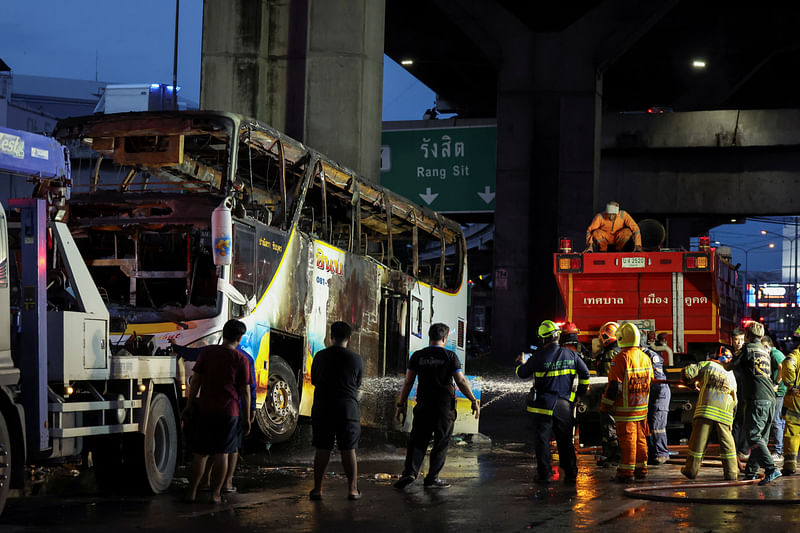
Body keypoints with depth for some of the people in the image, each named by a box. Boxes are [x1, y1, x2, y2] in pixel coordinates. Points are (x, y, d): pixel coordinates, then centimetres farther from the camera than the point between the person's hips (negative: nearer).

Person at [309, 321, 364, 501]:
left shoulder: (320, 356, -2)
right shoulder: (356, 359, -4)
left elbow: (313, 381, 10)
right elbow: (357, 384, 8)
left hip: (322, 409, 1)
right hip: (348, 408, -1)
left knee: (322, 449, 6)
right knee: (349, 450, 5)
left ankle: (317, 489, 8)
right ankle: (352, 489, 7)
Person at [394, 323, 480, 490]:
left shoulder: (417, 356, 2)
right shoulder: (450, 356, -4)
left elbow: (408, 382, 1)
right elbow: (461, 381, -7)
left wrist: (401, 404, 8)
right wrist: (474, 401, 2)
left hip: (423, 406, 2)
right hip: (445, 407, -2)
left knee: (417, 440, 8)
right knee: (441, 443, 7)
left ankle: (410, 471, -8)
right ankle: (432, 479, 8)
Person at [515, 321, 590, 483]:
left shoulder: (539, 357, -10)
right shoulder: (571, 354, 0)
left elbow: (522, 373, 3)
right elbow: (585, 373, 10)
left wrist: (520, 363, 25)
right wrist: (582, 390, 26)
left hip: (542, 405, -3)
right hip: (564, 406, 3)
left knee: (542, 441, 4)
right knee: (565, 440, 12)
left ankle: (544, 474, 3)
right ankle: (571, 473, 13)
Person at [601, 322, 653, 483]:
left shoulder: (621, 358, -15)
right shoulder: (645, 357, 8)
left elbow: (614, 384, -16)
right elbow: (650, 381, 16)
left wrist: (605, 403, -7)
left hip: (625, 407, -7)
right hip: (642, 406, 7)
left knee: (627, 439, -5)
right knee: (640, 438, 14)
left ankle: (626, 472, -3)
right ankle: (641, 469, 21)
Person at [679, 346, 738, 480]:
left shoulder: (707, 365, 10)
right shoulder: (731, 376, 22)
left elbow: (687, 371, 1)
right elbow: (734, 401, 24)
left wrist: (692, 382, 21)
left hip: (706, 409, -2)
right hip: (725, 413, 2)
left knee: (698, 440, 4)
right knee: (727, 442, 9)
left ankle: (691, 469, 10)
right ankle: (731, 472, 7)